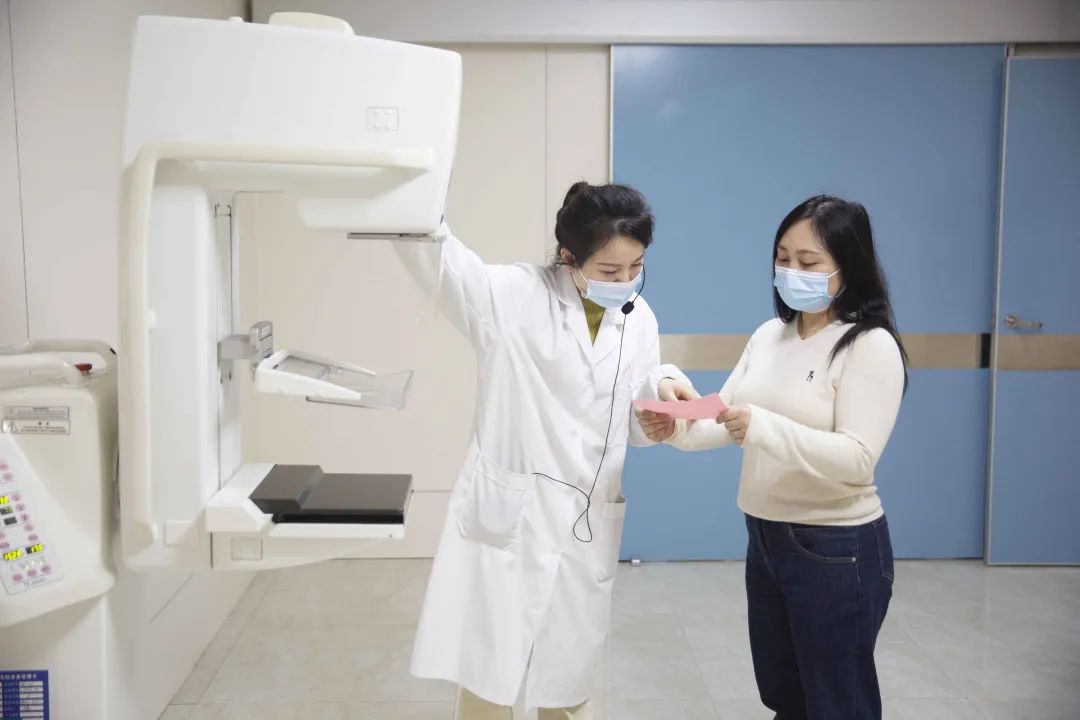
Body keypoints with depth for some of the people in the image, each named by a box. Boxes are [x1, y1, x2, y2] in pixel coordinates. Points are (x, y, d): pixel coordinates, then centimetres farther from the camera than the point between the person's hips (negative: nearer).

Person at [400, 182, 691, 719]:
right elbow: (431, 248, -18)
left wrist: (664, 387, -11)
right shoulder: (512, 295, -7)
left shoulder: (639, 319, 7)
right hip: (507, 518, -4)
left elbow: (637, 428, 11)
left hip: (587, 527, 4)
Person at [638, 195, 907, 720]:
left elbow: (857, 460, -24)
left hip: (837, 550, -7)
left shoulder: (871, 345, -15)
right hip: (765, 540, 7)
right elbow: (725, 418, 1)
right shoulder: (769, 335, 7)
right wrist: (676, 427, -20)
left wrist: (763, 428, -37)